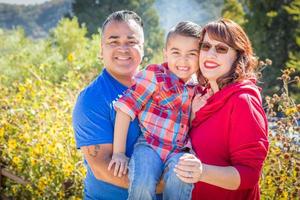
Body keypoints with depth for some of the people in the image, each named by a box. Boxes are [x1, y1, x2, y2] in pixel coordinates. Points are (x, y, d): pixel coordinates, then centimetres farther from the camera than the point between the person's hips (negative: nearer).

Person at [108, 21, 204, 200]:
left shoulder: (199, 88, 8)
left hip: (179, 151, 3)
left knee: (181, 178, -30)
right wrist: (119, 152, -13)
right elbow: (126, 107, -12)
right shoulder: (155, 75, -7)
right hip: (149, 146, -3)